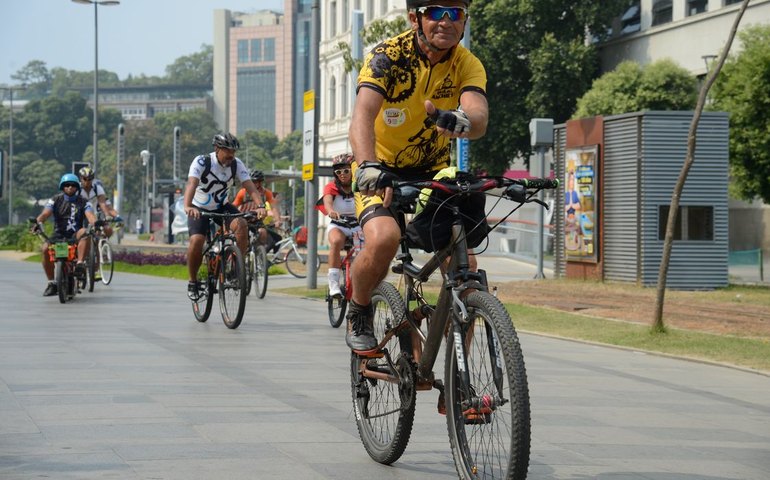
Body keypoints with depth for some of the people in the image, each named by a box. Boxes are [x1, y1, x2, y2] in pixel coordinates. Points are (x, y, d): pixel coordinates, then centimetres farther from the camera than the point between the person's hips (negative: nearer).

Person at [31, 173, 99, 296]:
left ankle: (80, 263, -37)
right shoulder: (55, 200, 5)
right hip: (59, 235, 1)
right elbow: (45, 213, -10)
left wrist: (94, 223, -37)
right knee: (45, 248, -27)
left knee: (84, 232, -34)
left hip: (75, 236, -1)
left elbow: (90, 215, -13)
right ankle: (51, 282, -16)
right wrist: (38, 222, -32)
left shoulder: (83, 202, 4)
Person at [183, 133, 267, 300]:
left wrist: (260, 206, -42)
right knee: (196, 240, -26)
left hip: (222, 207, 3)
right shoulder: (201, 162, -23)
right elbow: (192, 184, -39)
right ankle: (193, 282, -4)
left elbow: (250, 186, -22)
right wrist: (187, 206, -58)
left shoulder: (236, 164, -13)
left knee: (241, 224, -27)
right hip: (199, 209, -3)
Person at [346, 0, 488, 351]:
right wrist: (368, 166, -57)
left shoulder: (467, 65, -12)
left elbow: (479, 117, -31)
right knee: (384, 239, -32)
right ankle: (359, 313, -2)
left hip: (432, 172, 4)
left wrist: (461, 121, -57)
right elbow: (363, 115, -37)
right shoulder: (388, 57, -21)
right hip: (381, 171, -3)